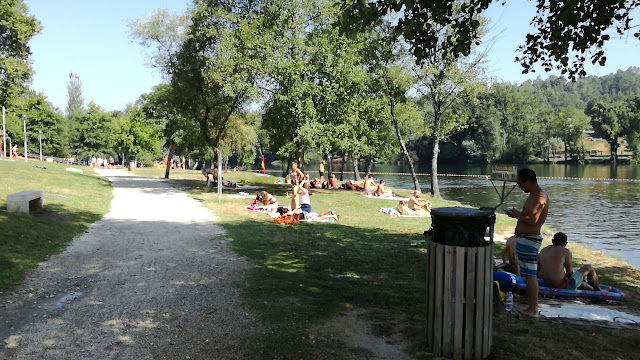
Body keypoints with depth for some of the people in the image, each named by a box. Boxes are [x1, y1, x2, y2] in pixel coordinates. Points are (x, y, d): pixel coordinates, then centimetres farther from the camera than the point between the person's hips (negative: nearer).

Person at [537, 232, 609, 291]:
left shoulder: (542, 251, 6)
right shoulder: (566, 251, -11)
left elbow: (537, 274, 6)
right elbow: (569, 273, -7)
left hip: (548, 286, 7)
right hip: (564, 286, -6)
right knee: (588, 268, 15)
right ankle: (599, 291, 32)